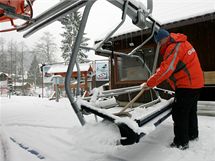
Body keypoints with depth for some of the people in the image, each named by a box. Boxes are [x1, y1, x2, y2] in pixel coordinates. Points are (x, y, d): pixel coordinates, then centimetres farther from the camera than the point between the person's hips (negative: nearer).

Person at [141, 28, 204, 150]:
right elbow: (168, 66, 16)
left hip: (186, 85, -11)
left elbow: (166, 70, -26)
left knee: (179, 114, -3)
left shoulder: (174, 47, -18)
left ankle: (181, 143, 7)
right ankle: (192, 134, 37)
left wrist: (149, 83, -23)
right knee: (191, 111, 22)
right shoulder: (181, 43, 14)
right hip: (196, 83, 11)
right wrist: (159, 71, 4)